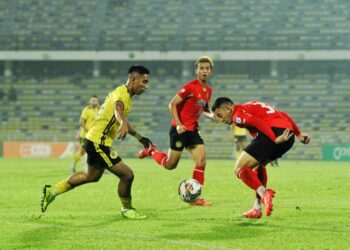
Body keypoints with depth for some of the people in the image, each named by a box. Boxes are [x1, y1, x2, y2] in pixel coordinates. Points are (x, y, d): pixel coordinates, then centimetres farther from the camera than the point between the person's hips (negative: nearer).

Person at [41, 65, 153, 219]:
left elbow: (122, 120, 28)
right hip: (98, 143, -11)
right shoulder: (122, 94, -20)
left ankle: (52, 191, 33)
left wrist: (140, 138, 30)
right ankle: (126, 209, 13)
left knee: (92, 176, 28)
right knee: (127, 175, -8)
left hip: (95, 141, 11)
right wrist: (123, 124, -67)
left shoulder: (125, 94, 12)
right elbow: (118, 109, -45)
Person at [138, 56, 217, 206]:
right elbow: (172, 105, -13)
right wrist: (178, 124, -20)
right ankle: (151, 151, 28)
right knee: (170, 165, 0)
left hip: (193, 130, 7)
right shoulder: (190, 87, -15)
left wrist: (211, 115, 2)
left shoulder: (208, 90, 8)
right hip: (180, 129, -7)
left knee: (201, 162, -5)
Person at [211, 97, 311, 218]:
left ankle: (264, 193, -24)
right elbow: (284, 115, 29)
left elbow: (257, 123, -14)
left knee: (239, 169, 0)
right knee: (259, 165, 31)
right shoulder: (250, 106, 32)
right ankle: (257, 208, 26)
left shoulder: (238, 114, 5)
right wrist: (298, 134, 27)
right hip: (288, 135, 9)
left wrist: (276, 139, -20)